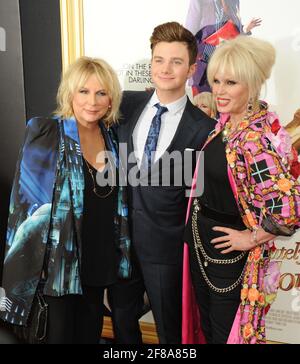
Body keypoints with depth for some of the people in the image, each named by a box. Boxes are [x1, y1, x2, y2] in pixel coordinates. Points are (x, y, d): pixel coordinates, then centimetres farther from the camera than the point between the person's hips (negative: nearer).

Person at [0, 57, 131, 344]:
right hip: (58, 261, -4)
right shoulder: (44, 133, -13)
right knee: (61, 334, 9)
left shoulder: (111, 136, 2)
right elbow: (28, 198, -12)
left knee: (90, 333, 18)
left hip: (100, 260, 5)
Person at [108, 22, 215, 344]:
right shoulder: (127, 104, -1)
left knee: (170, 329, 17)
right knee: (121, 320, 24)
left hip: (166, 244, -4)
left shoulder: (203, 128, -12)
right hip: (120, 233, 4)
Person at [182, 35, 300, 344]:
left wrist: (252, 238, -20)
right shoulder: (226, 120, -1)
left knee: (226, 332, 14)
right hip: (200, 241, 8)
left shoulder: (259, 137, -26)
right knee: (206, 327, 25)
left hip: (227, 250, -7)